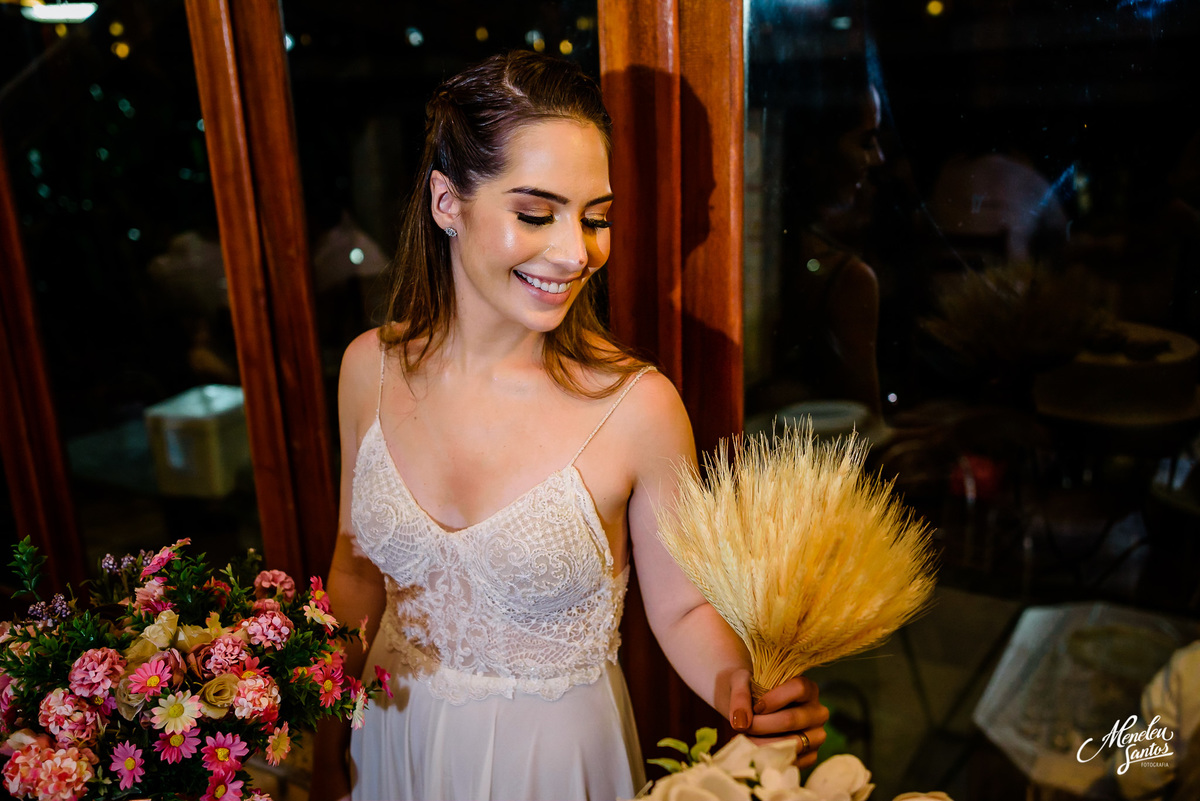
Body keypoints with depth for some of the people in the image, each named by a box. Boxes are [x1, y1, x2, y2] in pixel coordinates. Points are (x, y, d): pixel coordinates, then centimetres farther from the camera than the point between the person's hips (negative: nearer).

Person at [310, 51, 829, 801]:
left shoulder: (639, 405, -24)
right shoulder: (371, 367, -12)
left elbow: (682, 606, -11)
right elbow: (358, 566, 1)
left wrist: (741, 688, -30)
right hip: (392, 737, 3)